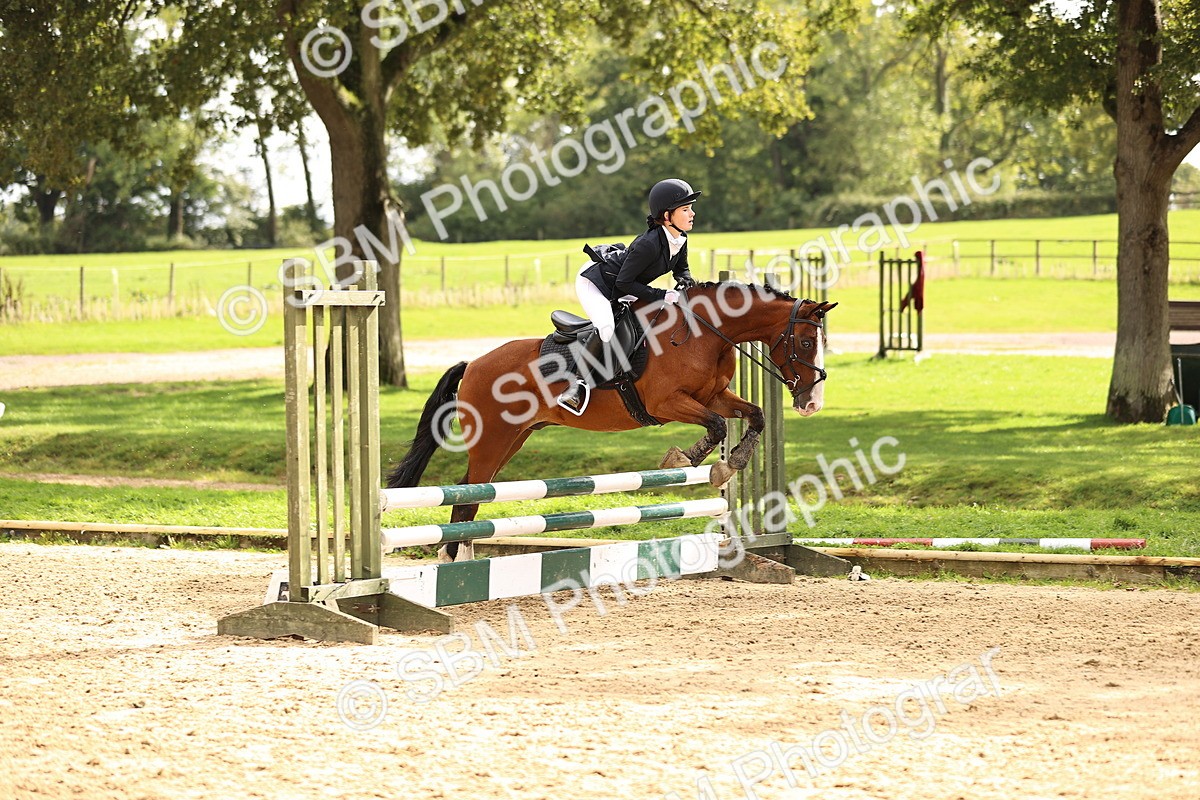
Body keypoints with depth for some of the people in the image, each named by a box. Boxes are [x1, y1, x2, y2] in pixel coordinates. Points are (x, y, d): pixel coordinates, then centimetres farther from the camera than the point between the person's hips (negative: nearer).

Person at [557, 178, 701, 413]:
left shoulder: (680, 240, -9)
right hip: (593, 281, -10)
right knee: (605, 328, -32)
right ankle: (579, 384, -26)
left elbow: (681, 268, 11)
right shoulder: (649, 244, -35)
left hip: (619, 294, 10)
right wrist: (663, 296, -30)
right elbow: (624, 282, -30)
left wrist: (684, 279, -13)